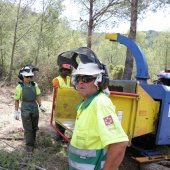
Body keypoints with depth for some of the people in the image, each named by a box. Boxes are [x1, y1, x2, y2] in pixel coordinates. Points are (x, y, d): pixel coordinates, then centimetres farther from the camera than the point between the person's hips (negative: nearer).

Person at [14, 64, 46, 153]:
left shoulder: (34, 85, -3)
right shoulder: (20, 87, -13)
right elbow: (17, 100, -6)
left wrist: (40, 105, 5)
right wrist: (16, 111, -5)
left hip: (34, 109, 4)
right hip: (25, 110, -4)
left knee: (34, 127, 16)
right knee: (28, 129, -1)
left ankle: (33, 142, 34)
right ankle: (29, 145, 10)